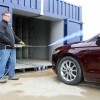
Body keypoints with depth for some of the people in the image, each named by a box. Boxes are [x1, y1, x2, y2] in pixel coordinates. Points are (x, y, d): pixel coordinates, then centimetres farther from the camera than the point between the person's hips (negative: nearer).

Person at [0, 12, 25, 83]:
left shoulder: (9, 26, 23)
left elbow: (14, 36, 25)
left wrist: (19, 41, 10)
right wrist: (11, 43, -16)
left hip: (12, 48, 9)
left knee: (13, 62, 11)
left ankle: (11, 75, 22)